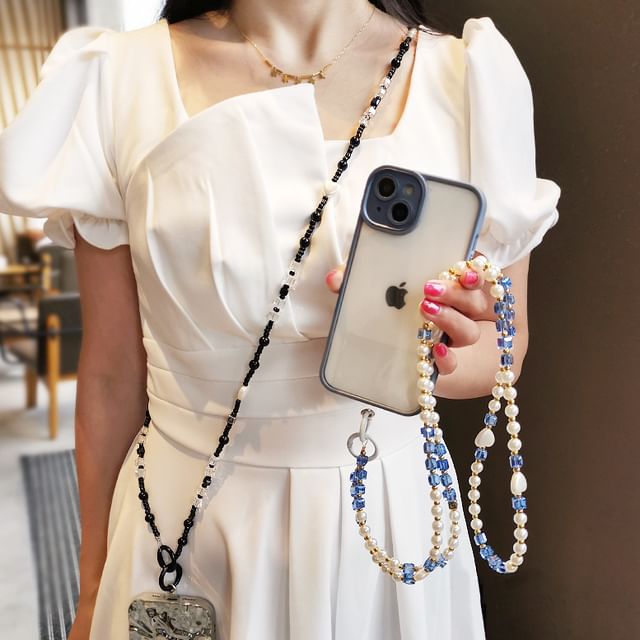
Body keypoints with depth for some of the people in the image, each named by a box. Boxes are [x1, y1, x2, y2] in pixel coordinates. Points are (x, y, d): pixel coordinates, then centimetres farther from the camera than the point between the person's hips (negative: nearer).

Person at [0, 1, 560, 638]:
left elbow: (506, 340, 0)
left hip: (392, 511, 1)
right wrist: (93, 588, 5)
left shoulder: (476, 75, -8)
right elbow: (112, 369, -4)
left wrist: (445, 363, -23)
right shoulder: (120, 78, -9)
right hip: (184, 513, 0)